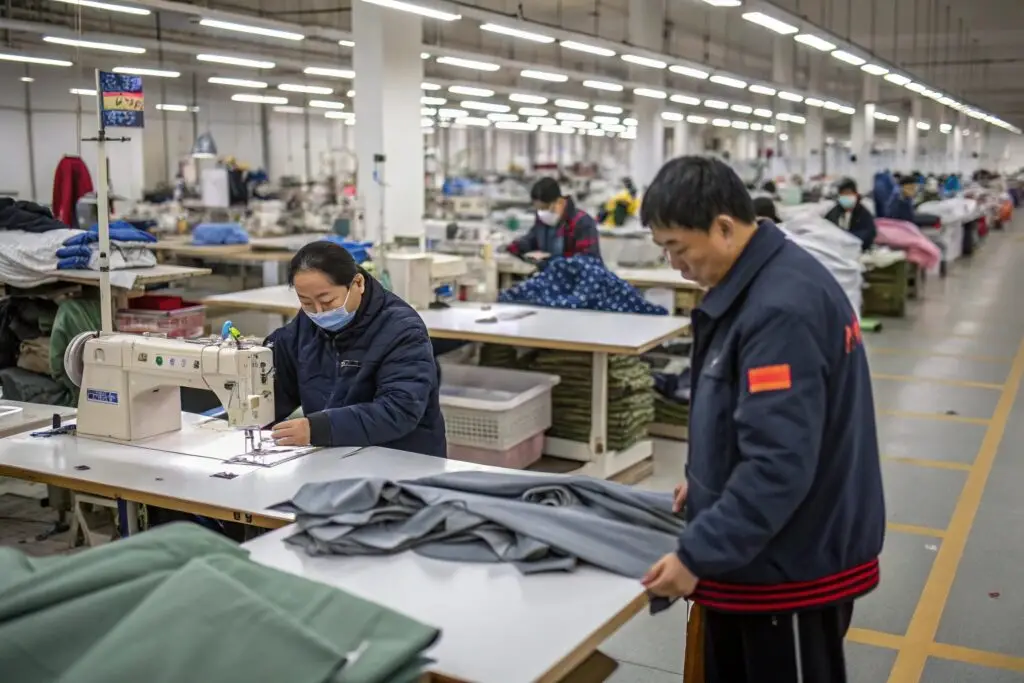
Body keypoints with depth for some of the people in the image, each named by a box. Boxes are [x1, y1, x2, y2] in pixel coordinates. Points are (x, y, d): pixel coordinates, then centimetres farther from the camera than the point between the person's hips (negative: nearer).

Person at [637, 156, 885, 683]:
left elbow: (780, 463, -30)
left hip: (794, 562, -9)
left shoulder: (781, 309, -27)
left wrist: (697, 553, -26)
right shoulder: (756, 283, 5)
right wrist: (707, 482, 18)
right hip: (761, 548, 10)